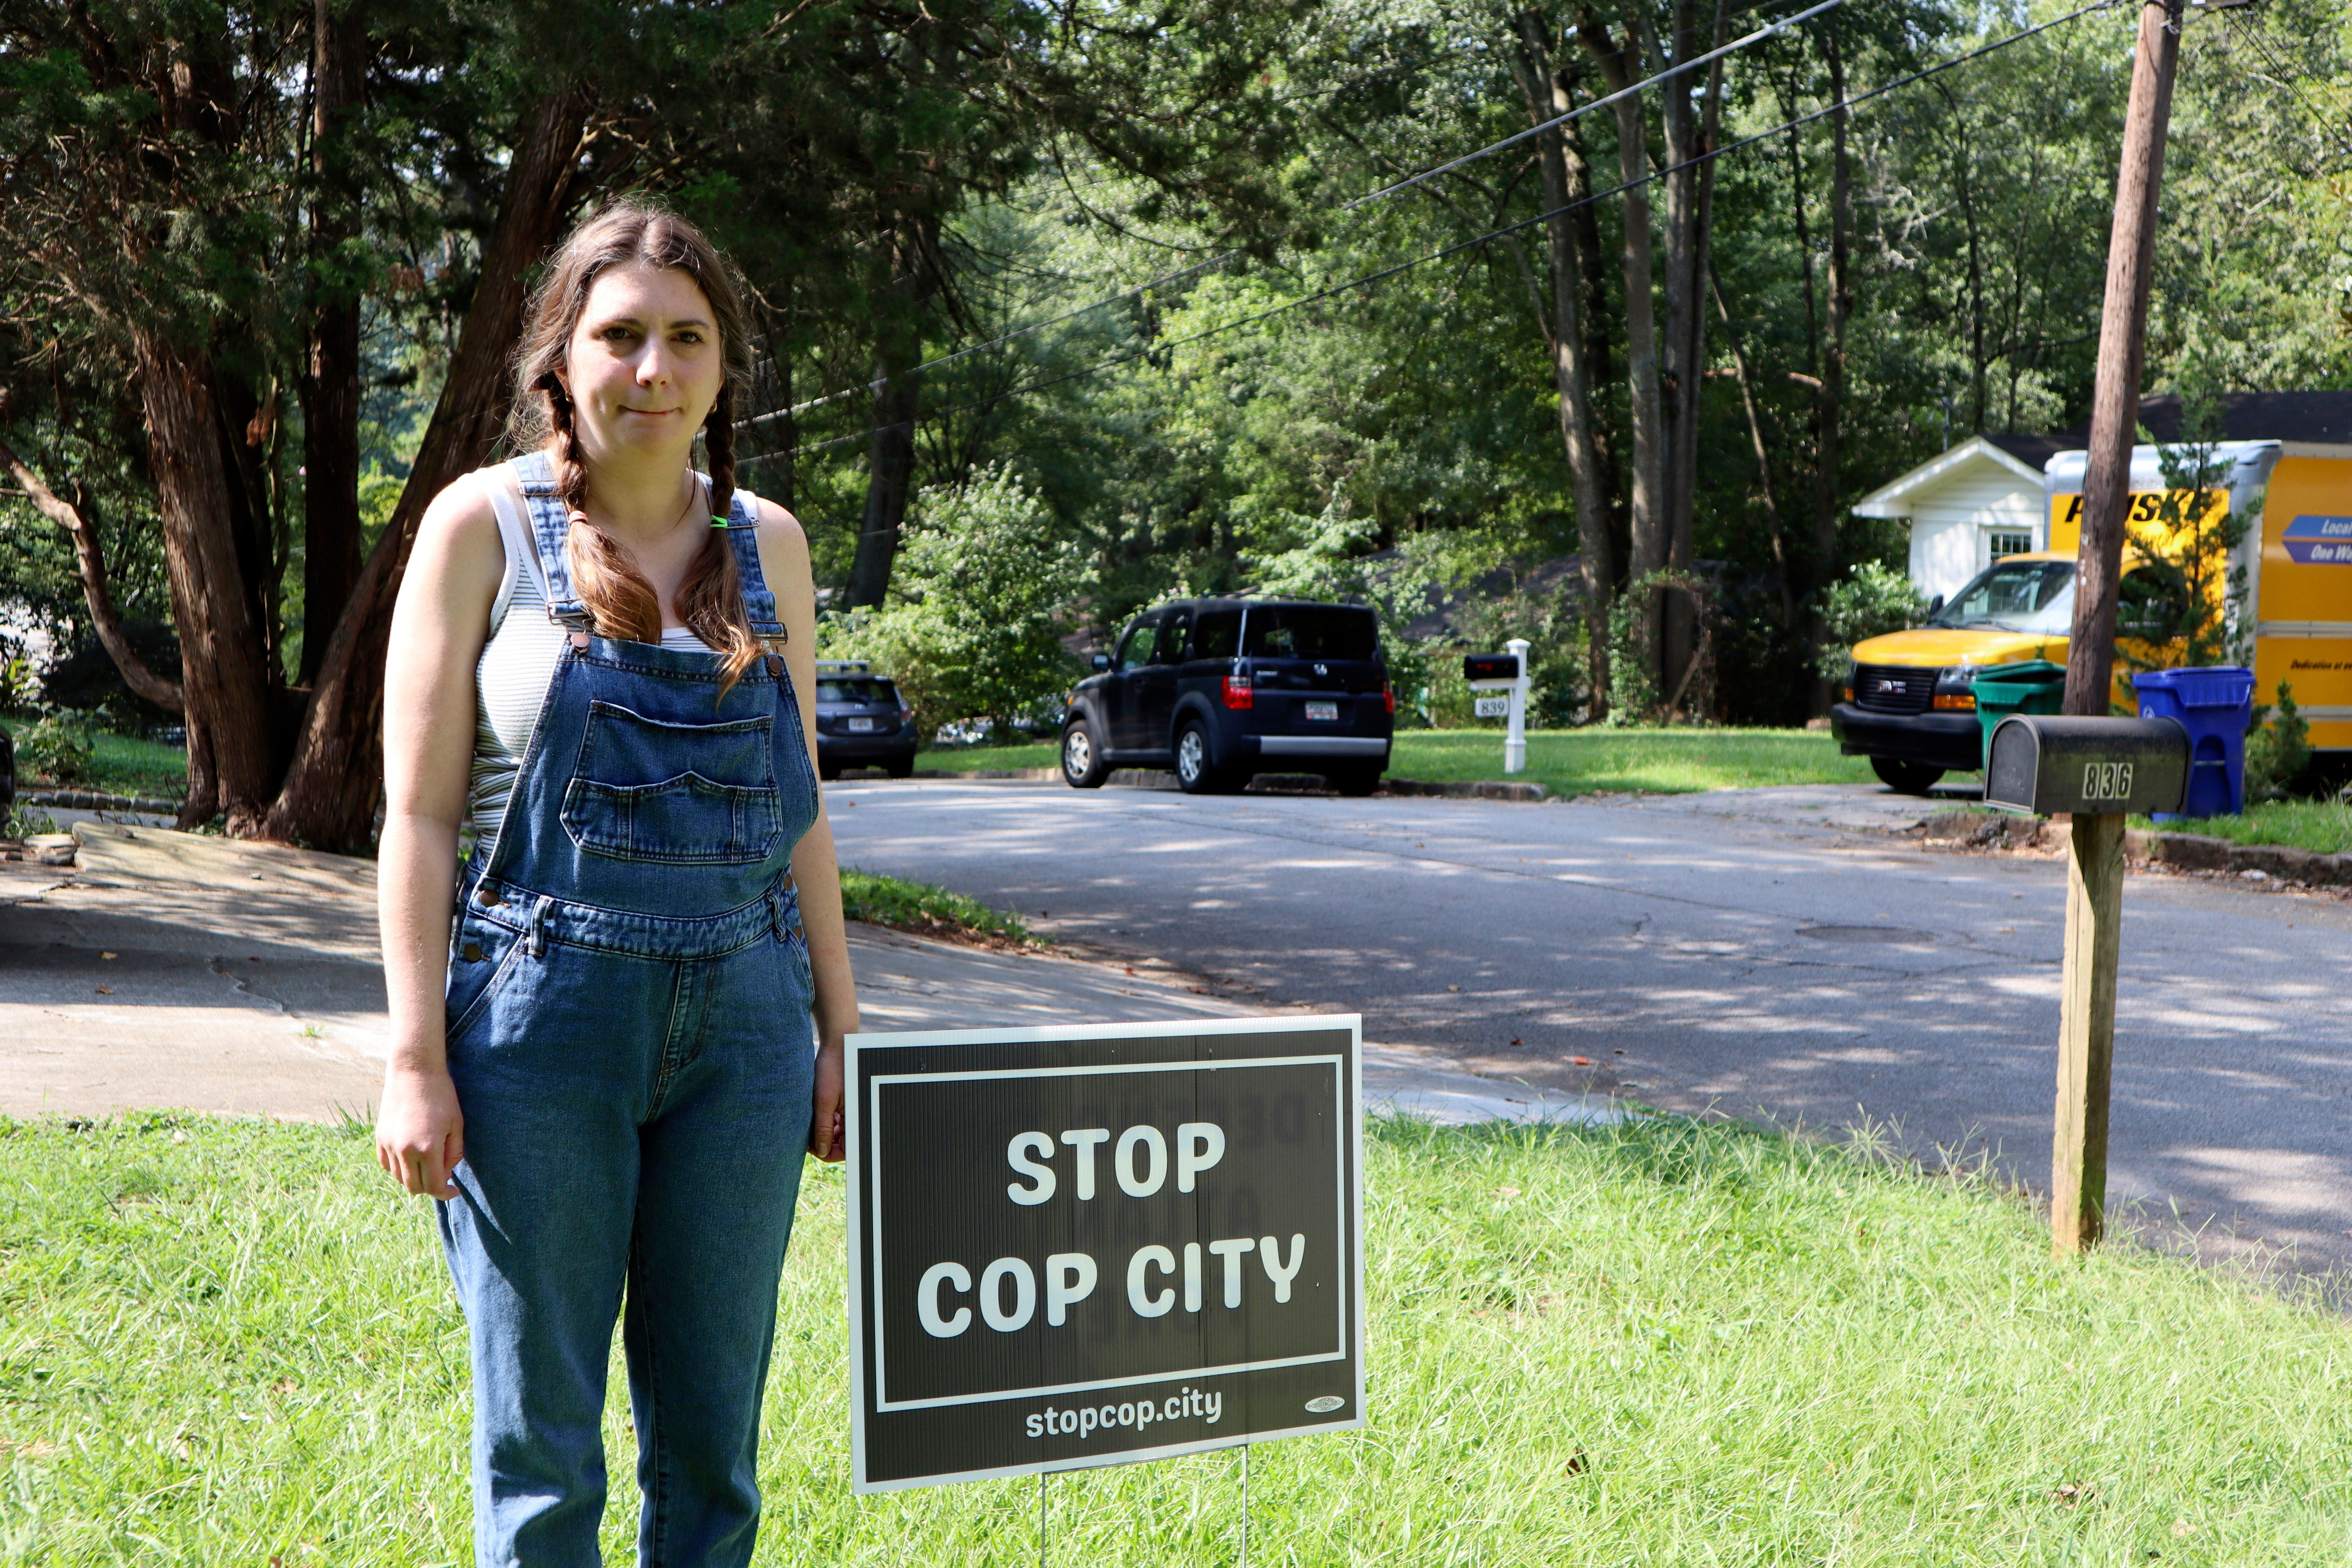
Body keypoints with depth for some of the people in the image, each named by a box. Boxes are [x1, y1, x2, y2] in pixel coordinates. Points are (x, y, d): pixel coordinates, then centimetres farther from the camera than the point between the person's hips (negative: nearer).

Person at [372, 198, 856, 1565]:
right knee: (542, 1439, 5)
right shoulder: (485, 525, -1)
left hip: (743, 1014, 4)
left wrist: (838, 1029, 11)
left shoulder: (768, 542, 10)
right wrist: (416, 1061, -8)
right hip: (542, 1011, -3)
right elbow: (419, 812, -3)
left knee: (713, 1438, 10)